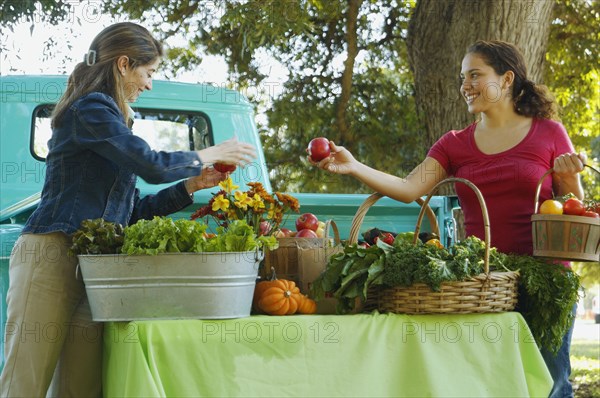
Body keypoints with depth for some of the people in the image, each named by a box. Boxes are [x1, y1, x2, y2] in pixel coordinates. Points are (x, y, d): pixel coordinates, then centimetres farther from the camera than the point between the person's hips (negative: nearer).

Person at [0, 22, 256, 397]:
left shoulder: (109, 119, 22)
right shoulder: (89, 108, -5)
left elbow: (131, 211, 21)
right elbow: (152, 165, -14)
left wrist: (193, 185, 16)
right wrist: (211, 154, 2)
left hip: (89, 265, 9)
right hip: (53, 257, -9)